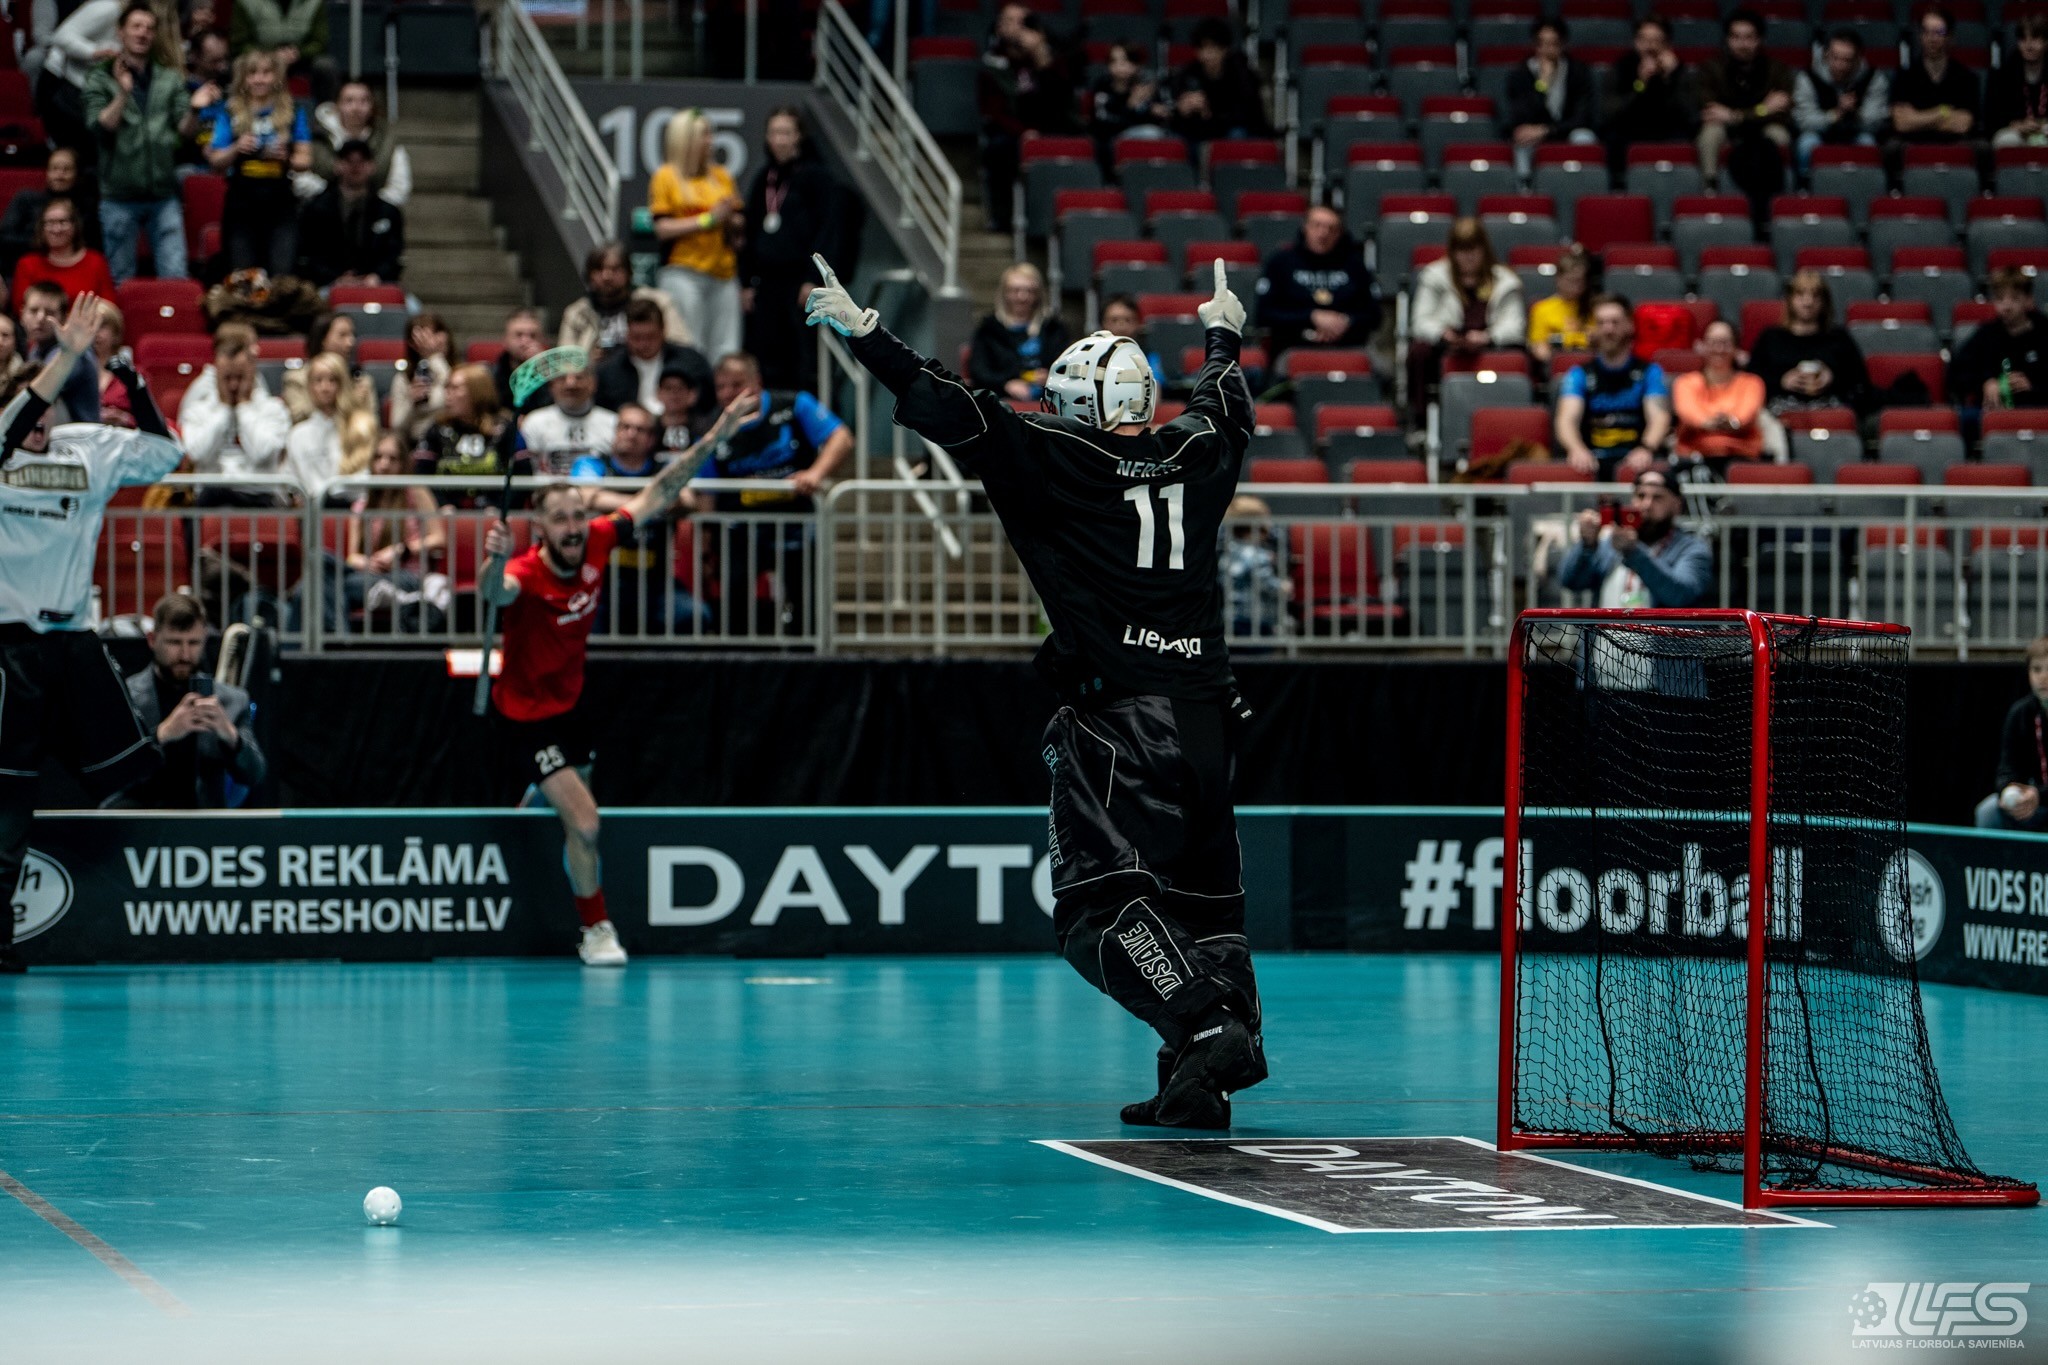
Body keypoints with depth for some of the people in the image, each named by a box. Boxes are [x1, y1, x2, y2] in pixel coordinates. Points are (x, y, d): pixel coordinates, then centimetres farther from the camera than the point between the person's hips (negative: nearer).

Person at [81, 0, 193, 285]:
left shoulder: (170, 79, 9)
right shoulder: (99, 78, 3)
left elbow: (186, 130, 3)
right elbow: (99, 128, -9)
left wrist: (194, 109, -18)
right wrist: (123, 93, -22)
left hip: (163, 195, 2)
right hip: (120, 197, -2)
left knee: (175, 279, -2)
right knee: (121, 282, 6)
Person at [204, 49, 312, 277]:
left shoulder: (292, 113, 9)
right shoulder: (230, 113, 8)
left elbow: (305, 159, 7)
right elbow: (216, 162, 5)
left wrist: (286, 158, -14)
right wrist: (236, 149, -14)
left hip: (280, 201, 0)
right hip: (241, 204, 1)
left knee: (282, 278, -12)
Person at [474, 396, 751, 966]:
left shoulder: (595, 545, -15)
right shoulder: (527, 574, -32)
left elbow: (654, 497, -4)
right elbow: (496, 592, -56)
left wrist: (708, 443, -9)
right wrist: (495, 561, -79)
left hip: (568, 704, 7)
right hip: (524, 717, -7)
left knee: (555, 805, 25)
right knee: (584, 822, -14)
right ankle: (596, 931, 6)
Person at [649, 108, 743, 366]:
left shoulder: (721, 176, 15)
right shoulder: (666, 177, 0)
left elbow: (739, 226, 17)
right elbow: (662, 229, -7)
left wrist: (729, 219, -5)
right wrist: (707, 220, -11)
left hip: (723, 273, 5)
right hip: (683, 274, -5)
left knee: (727, 350, 1)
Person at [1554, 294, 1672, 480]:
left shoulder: (1649, 372, 12)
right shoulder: (1581, 375, 12)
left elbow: (1659, 417, -4)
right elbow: (1567, 418, -5)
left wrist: (1646, 449, -29)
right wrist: (1576, 449, -30)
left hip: (1633, 463, -1)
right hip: (1592, 463, 1)